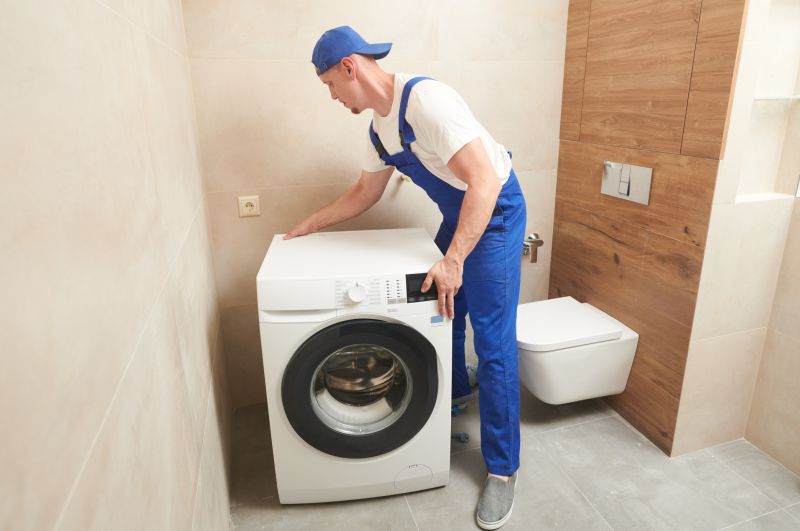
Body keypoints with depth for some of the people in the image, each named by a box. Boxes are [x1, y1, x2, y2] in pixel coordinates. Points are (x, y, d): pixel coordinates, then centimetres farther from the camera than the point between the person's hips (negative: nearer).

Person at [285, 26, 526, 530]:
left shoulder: (426, 99, -25)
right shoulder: (379, 127, 3)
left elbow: (484, 181, -30)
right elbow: (365, 193, 16)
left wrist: (453, 261, -33)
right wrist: (310, 225, 16)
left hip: (496, 212, -9)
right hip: (456, 216, 9)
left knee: (494, 345, -6)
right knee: (441, 310, 19)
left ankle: (502, 469, 9)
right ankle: (456, 390, 48)